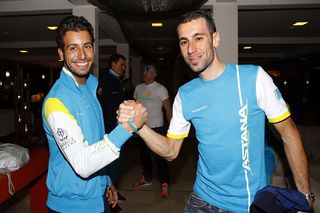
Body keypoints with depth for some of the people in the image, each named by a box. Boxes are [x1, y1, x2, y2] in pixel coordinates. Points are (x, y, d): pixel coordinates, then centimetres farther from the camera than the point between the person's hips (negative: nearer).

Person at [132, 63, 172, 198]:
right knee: (144, 154, 17)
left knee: (159, 156, -2)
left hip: (156, 128, -6)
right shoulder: (138, 88, 6)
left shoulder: (160, 89, -9)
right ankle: (147, 178, 36)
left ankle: (164, 184, 12)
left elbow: (168, 109, -8)